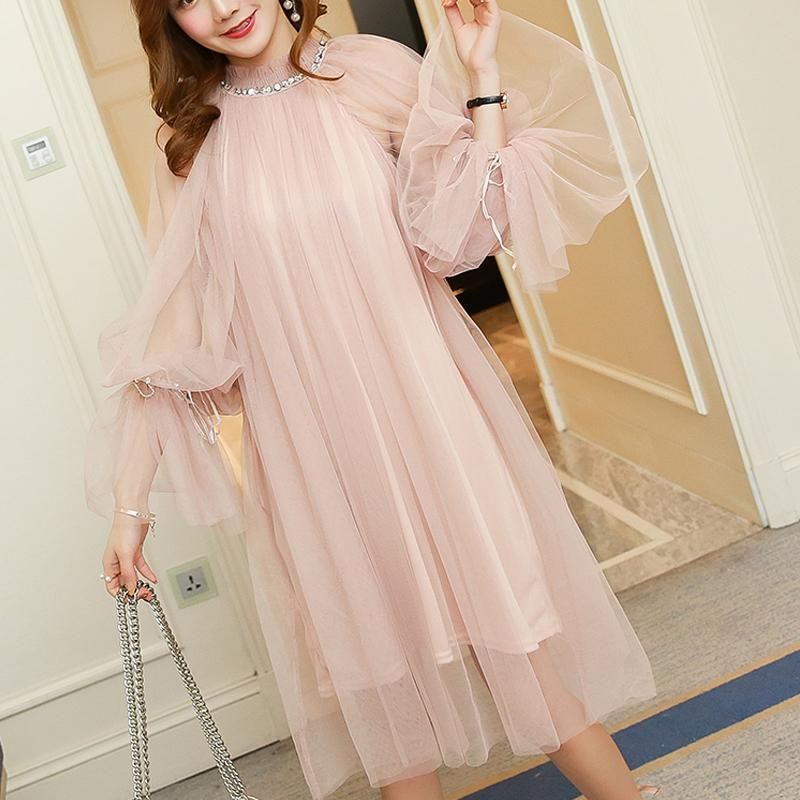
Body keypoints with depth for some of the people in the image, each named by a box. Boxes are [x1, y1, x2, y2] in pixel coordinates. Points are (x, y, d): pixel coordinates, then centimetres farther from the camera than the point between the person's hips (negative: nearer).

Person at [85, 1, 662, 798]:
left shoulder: (373, 74, 0)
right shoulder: (191, 143, 3)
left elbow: (466, 232, -7)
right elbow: (171, 336, 2)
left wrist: (482, 76, -12)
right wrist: (130, 500, 0)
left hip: (428, 408, -1)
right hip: (312, 451, 1)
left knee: (513, 634, 6)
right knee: (381, 668, 11)